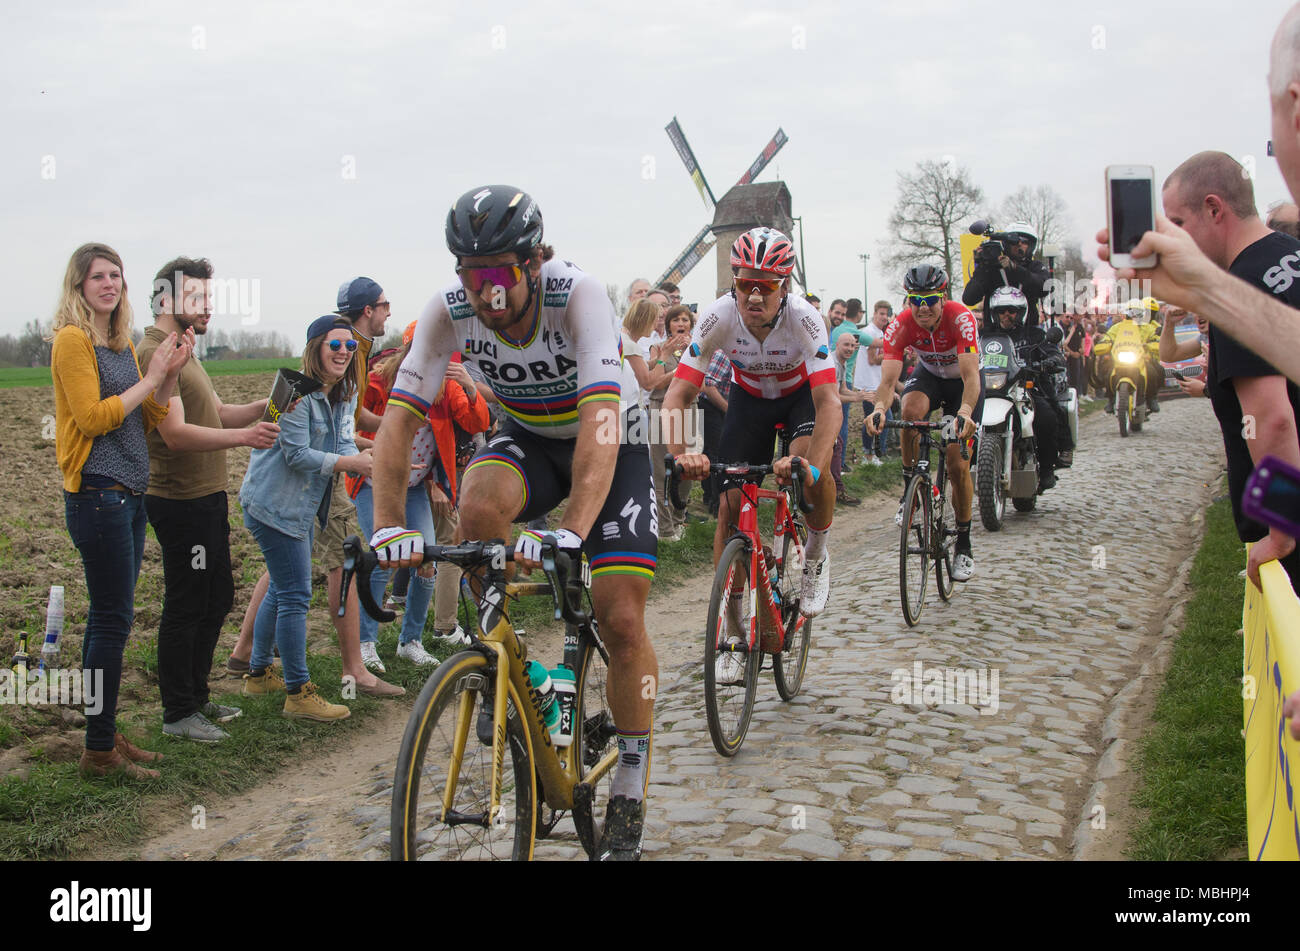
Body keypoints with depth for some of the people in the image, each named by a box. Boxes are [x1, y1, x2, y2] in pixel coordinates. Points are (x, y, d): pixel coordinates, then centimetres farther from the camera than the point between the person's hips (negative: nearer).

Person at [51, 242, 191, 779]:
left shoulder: (123, 343, 16)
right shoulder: (72, 339, -9)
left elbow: (149, 420, 14)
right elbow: (92, 417, -17)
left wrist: (172, 373, 0)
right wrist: (151, 378, -13)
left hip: (128, 494, 9)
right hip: (97, 493, -8)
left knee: (109, 618, 12)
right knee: (113, 619, -7)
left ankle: (105, 735, 20)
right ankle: (100, 751, 0)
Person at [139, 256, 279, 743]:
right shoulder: (154, 354, -16)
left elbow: (216, 414, 16)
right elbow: (176, 433, -24)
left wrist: (262, 407, 0)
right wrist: (243, 436, -30)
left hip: (207, 498, 11)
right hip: (182, 503, -11)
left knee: (217, 599, 18)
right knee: (185, 608, -1)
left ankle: (196, 697, 30)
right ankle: (178, 713, 10)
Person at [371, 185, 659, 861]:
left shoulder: (578, 295, -32)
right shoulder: (449, 310, -21)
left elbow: (600, 422, -43)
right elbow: (398, 419, -23)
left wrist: (571, 531, -56)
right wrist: (388, 526, -37)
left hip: (611, 448, -3)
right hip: (528, 438, 3)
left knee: (622, 622, -11)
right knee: (478, 507, -33)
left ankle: (630, 789, 10)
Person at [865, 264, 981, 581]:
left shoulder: (960, 318, -34)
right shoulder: (900, 324, -27)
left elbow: (971, 376, -43)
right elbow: (888, 378, -35)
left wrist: (965, 411, -61)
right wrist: (879, 409, -56)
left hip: (963, 382, -2)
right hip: (928, 374, 2)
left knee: (958, 464, -9)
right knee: (911, 408, -35)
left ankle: (964, 545, 6)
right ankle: (910, 487, -15)